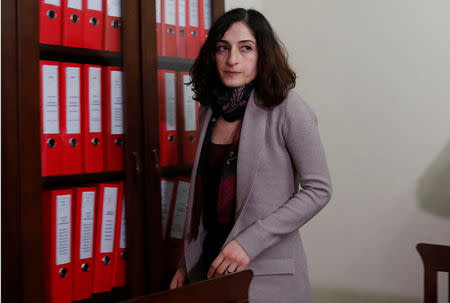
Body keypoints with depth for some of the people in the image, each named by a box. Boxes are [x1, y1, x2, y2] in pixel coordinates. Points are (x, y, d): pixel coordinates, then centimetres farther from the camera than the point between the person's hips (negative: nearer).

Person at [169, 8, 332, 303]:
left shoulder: (287, 108, -13)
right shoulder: (210, 110, 3)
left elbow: (318, 190, -13)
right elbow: (202, 195, 10)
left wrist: (250, 241, -19)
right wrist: (186, 262, 8)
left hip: (268, 275, -5)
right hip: (210, 266, 5)